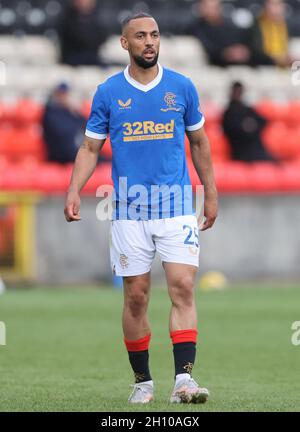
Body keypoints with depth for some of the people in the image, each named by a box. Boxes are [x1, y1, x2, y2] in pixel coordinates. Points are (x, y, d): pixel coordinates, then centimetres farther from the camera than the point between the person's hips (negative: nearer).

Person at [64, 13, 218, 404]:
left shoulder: (182, 87, 4)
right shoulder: (109, 92, 3)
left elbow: (199, 141, 15)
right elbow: (90, 148, 6)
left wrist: (211, 194, 15)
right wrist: (74, 191, -8)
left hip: (177, 207, 0)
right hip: (129, 210, 0)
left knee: (183, 288, -13)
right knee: (136, 297, 3)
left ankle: (184, 378, -18)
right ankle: (142, 381, 15)